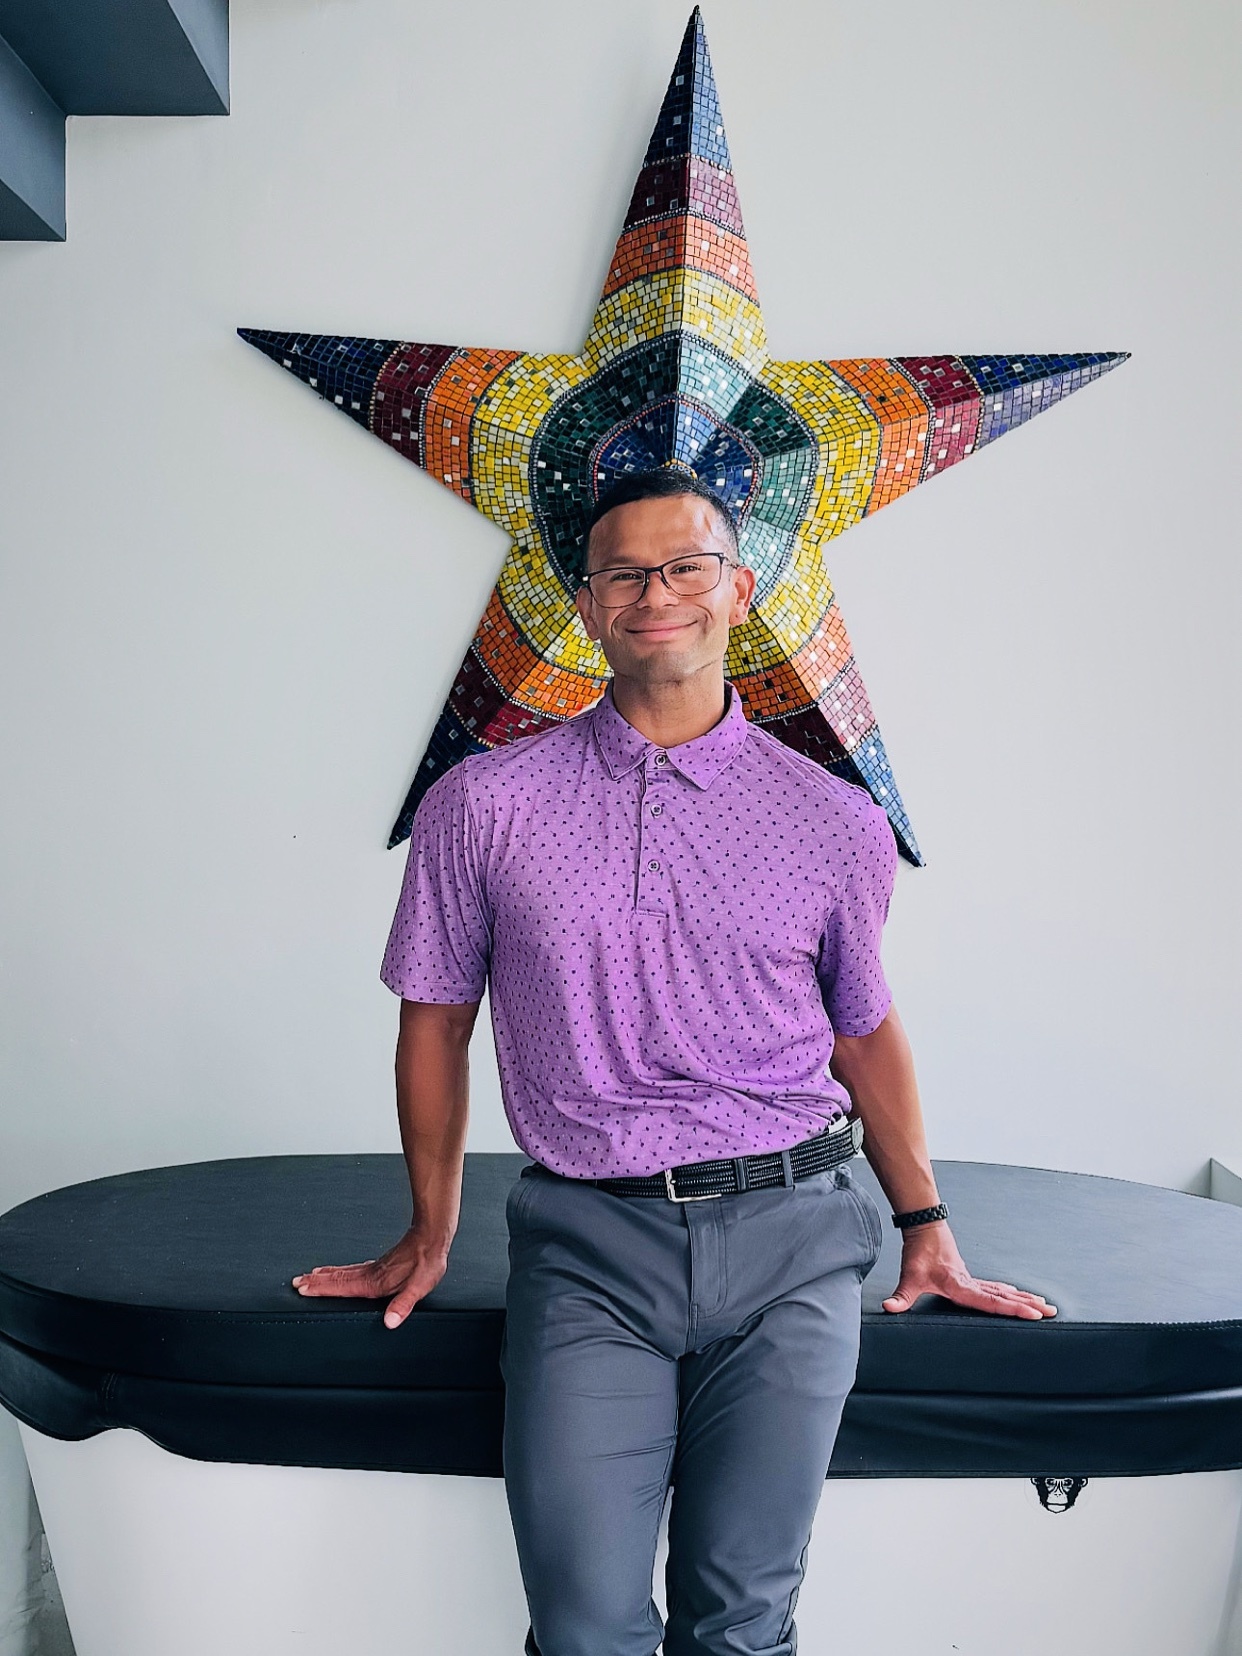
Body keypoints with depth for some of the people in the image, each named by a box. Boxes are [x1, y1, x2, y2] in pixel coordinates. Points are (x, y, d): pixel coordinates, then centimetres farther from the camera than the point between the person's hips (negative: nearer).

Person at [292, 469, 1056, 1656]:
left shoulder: (834, 823, 4)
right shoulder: (482, 807, 1)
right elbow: (437, 1022, 10)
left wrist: (925, 1226, 16)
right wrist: (430, 1236, 15)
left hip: (789, 1242, 1)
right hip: (588, 1244, -1)